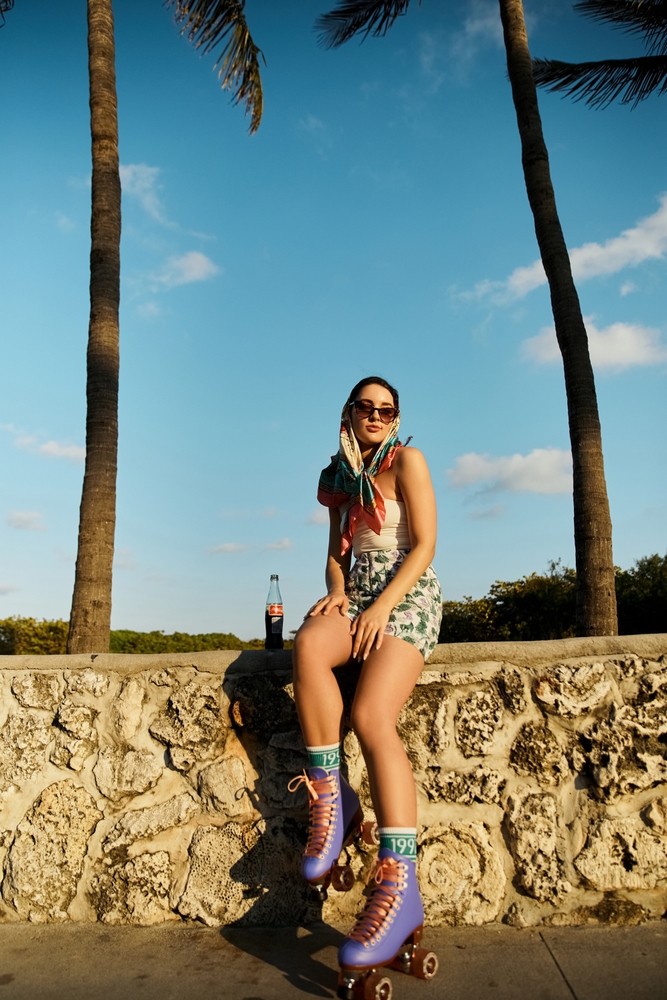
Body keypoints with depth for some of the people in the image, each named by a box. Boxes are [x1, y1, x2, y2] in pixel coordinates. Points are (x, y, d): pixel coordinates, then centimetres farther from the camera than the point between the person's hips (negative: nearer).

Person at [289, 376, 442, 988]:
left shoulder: (407, 461, 0)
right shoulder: (340, 478, 17)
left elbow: (424, 544, -7)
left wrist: (382, 607, -17)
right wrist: (337, 592, -3)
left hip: (408, 596, -4)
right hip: (356, 595, 5)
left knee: (372, 716, -27)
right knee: (309, 644, -31)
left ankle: (399, 885, -25)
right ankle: (331, 799, -21)